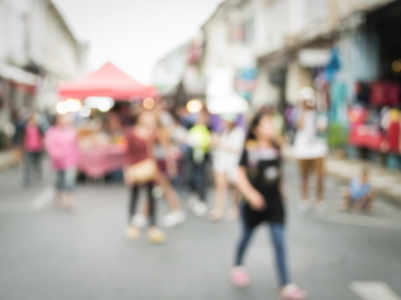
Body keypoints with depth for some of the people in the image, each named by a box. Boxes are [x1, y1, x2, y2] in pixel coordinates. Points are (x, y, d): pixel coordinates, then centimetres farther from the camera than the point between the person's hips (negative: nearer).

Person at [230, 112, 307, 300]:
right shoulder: (250, 150, -13)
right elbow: (240, 176, -16)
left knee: (279, 242, -3)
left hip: (275, 204, 3)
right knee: (247, 236, 17)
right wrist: (251, 194, -26)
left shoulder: (276, 149, 2)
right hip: (254, 205, -3)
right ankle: (237, 266, 46)